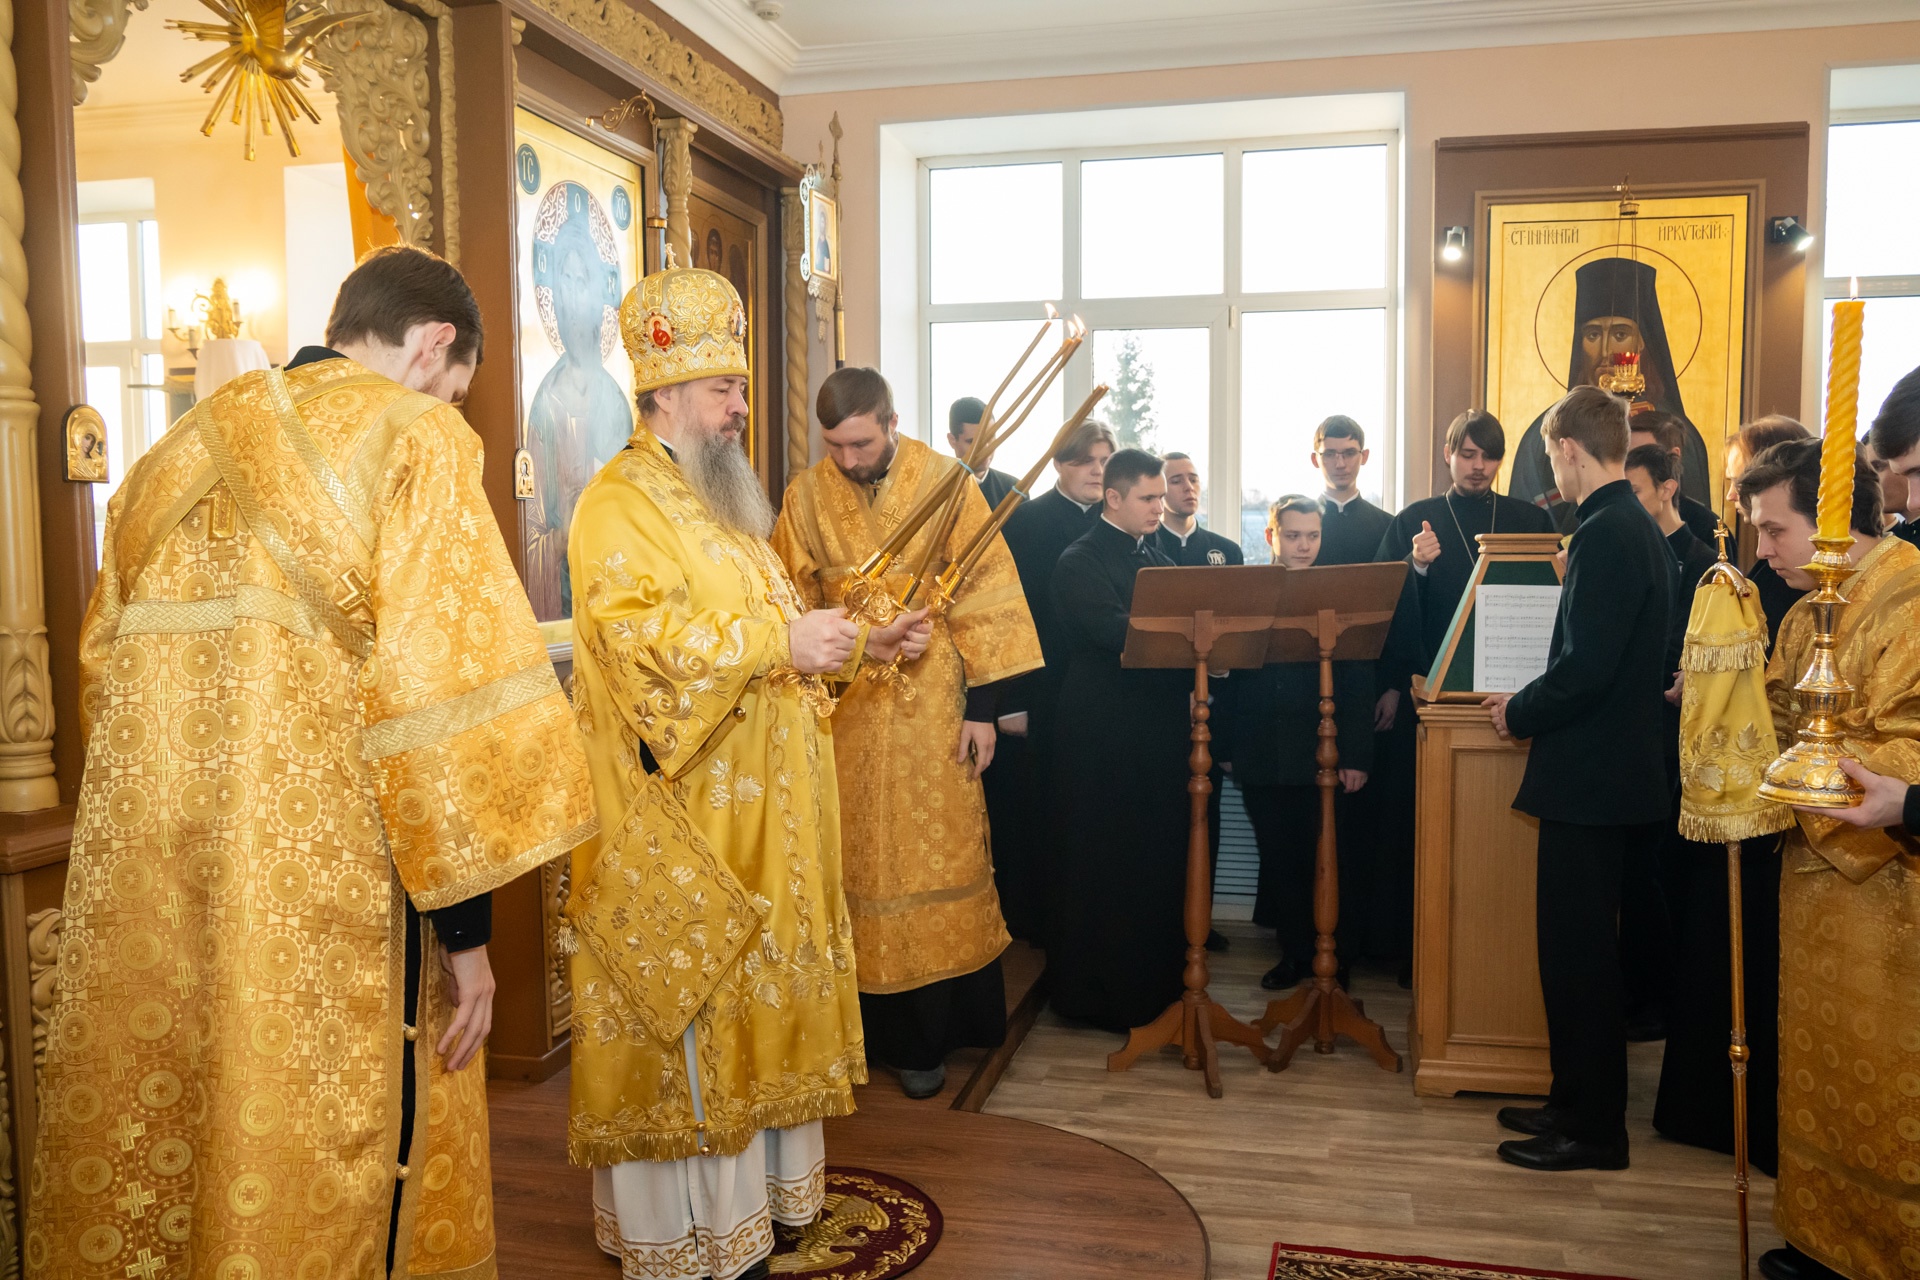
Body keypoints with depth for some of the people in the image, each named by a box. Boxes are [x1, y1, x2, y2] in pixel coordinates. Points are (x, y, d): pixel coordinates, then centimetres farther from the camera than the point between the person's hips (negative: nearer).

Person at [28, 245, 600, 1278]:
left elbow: (100, 662, 18)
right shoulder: (412, 437, -5)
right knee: (323, 1176, 6)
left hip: (140, 888, 7)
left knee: (148, 1172, 18)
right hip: (324, 890, -7)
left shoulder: (181, 450, 15)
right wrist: (464, 919, -10)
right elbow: (440, 688, -15)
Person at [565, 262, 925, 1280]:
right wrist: (781, 638, -26)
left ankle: (745, 1196, 29)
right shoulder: (621, 499, -11)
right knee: (681, 1017, 0)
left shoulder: (719, 500, 19)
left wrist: (856, 645, 12)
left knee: (750, 1002, 15)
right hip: (675, 818, -9)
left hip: (759, 813, 9)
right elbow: (636, 634, -25)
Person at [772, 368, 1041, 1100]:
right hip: (842, 709, 2)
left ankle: (923, 1037, 17)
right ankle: (874, 1029, 20)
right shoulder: (805, 498, 0)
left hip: (931, 711, -1)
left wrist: (980, 706, -7)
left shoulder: (945, 484, -4)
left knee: (931, 862, 3)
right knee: (855, 867, 6)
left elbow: (983, 596, -4)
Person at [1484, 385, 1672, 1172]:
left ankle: (1592, 1131, 12)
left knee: (1579, 951, 0)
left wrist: (1518, 713, -8)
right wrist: (1532, 706, 16)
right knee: (1580, 947, 17)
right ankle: (1580, 1103, 28)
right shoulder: (1637, 527, 12)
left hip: (1589, 779, -10)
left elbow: (1584, 671, -25)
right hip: (1612, 767, 10)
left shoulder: (1605, 535, -19)